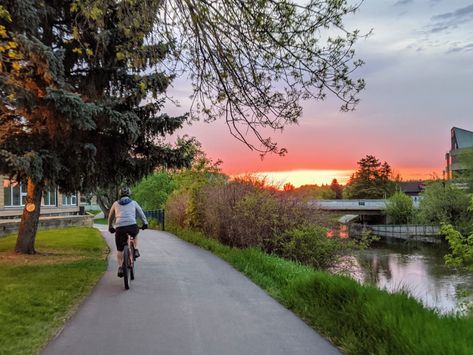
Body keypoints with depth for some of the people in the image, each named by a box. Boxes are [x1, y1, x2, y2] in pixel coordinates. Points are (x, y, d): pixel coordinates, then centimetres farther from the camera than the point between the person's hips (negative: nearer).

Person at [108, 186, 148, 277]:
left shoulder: (116, 203, 21)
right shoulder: (133, 203, 17)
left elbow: (110, 217, 30)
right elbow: (141, 214, 19)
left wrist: (110, 227, 42)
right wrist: (145, 223, 29)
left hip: (120, 228, 0)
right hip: (132, 226, 0)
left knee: (119, 249, 14)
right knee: (135, 233, 36)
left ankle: (120, 268, 4)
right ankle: (136, 250, 21)